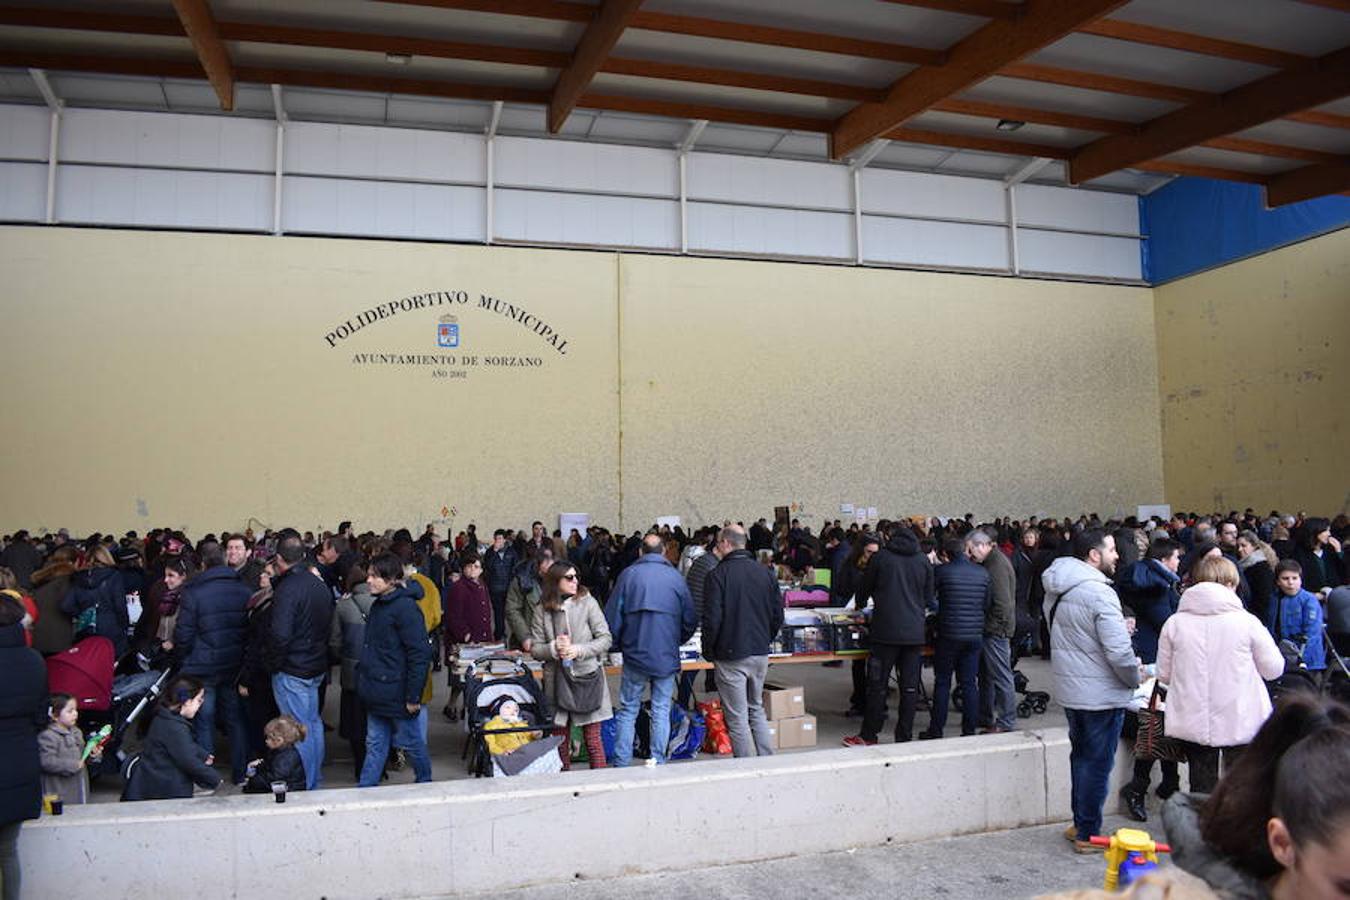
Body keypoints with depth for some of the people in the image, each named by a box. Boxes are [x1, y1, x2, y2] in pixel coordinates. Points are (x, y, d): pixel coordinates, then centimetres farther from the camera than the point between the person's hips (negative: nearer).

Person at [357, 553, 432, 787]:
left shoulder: (405, 607, -19)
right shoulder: (378, 605, 9)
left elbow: (420, 654, -21)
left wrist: (413, 696, -20)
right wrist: (365, 676, 17)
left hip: (397, 693, -8)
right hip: (377, 692, 8)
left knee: (409, 741, 8)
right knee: (375, 743, 13)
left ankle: (425, 783, 27)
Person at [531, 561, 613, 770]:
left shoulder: (587, 602, -3)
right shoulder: (543, 610, 2)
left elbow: (605, 639, -4)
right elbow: (535, 648, 4)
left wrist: (578, 650, -15)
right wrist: (553, 648, -16)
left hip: (587, 677, -2)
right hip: (557, 680, 2)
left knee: (592, 737, 0)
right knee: (560, 735, 11)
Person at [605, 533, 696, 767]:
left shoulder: (628, 574, -3)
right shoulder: (675, 577, 0)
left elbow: (612, 616, -3)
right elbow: (690, 619, 3)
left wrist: (620, 645, 13)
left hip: (635, 655, 0)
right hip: (667, 657, 1)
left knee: (627, 710, 8)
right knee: (661, 710, 10)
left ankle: (621, 763, 8)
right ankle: (657, 761, 10)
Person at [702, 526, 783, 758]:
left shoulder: (718, 575, -13)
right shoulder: (764, 572, 3)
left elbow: (712, 619, -15)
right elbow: (778, 615, 8)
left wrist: (708, 652, -1)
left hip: (731, 657, -6)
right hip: (760, 654, 6)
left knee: (737, 717, 3)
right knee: (757, 710, 20)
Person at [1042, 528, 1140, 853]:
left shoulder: (1056, 590, 5)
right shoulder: (1099, 593, -23)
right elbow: (1119, 651, -26)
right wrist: (1135, 678, -7)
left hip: (1070, 689, 8)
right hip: (1101, 694, -8)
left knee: (1081, 756, 21)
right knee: (1097, 764, 4)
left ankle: (1080, 823, 32)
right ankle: (1088, 835, 14)